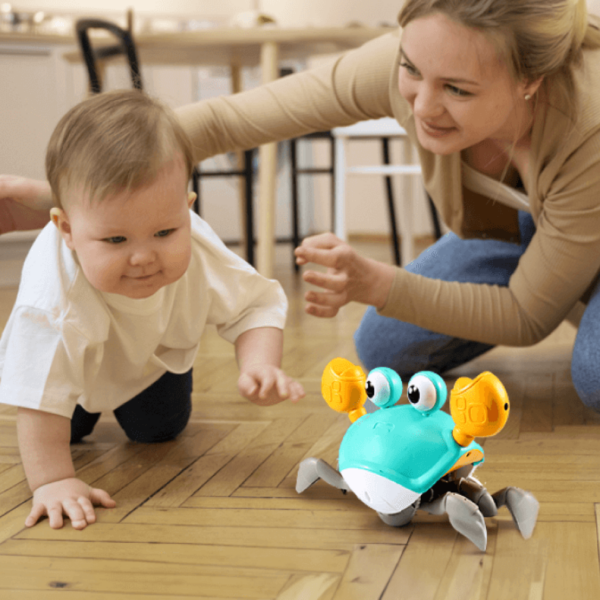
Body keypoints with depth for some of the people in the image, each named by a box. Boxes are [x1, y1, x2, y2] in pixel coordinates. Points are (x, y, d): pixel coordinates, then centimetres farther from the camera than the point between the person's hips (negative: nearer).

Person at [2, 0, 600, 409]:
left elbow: (526, 314, -29)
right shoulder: (407, 63, -35)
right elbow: (222, 120, -30)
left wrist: (374, 283, -41)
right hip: (516, 225, 4)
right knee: (384, 351, -2)